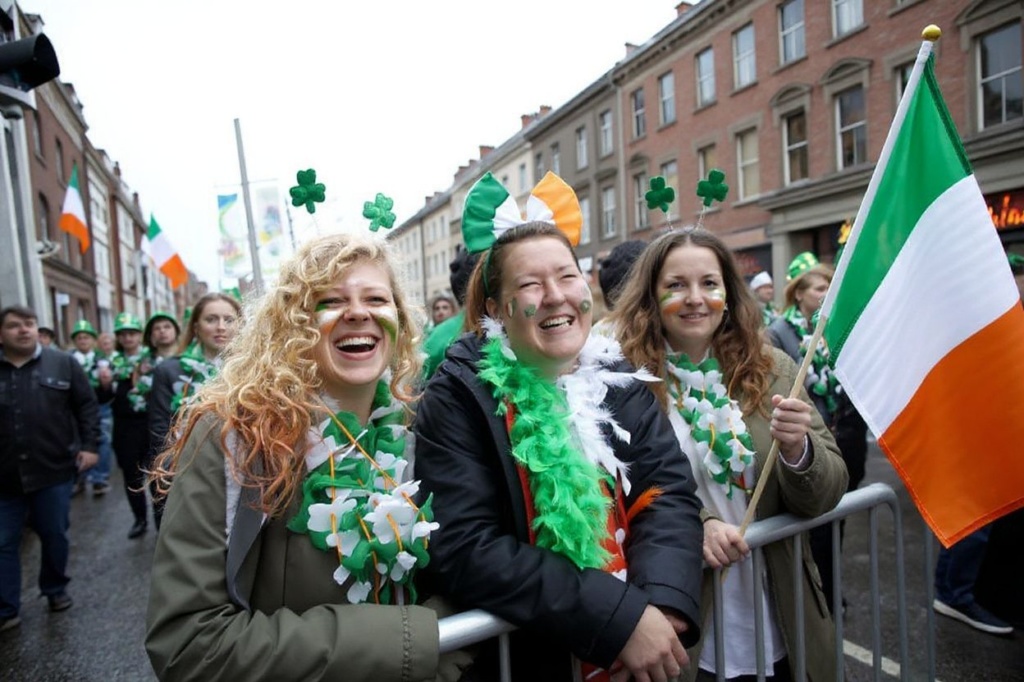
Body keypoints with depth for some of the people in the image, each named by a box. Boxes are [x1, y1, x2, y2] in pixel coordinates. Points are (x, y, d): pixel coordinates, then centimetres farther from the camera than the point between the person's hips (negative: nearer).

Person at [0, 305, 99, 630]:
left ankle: (56, 589, 33)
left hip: (53, 470, -1)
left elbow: (86, 405, 2)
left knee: (54, 535, 13)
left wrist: (89, 445, -5)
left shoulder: (63, 363, 1)